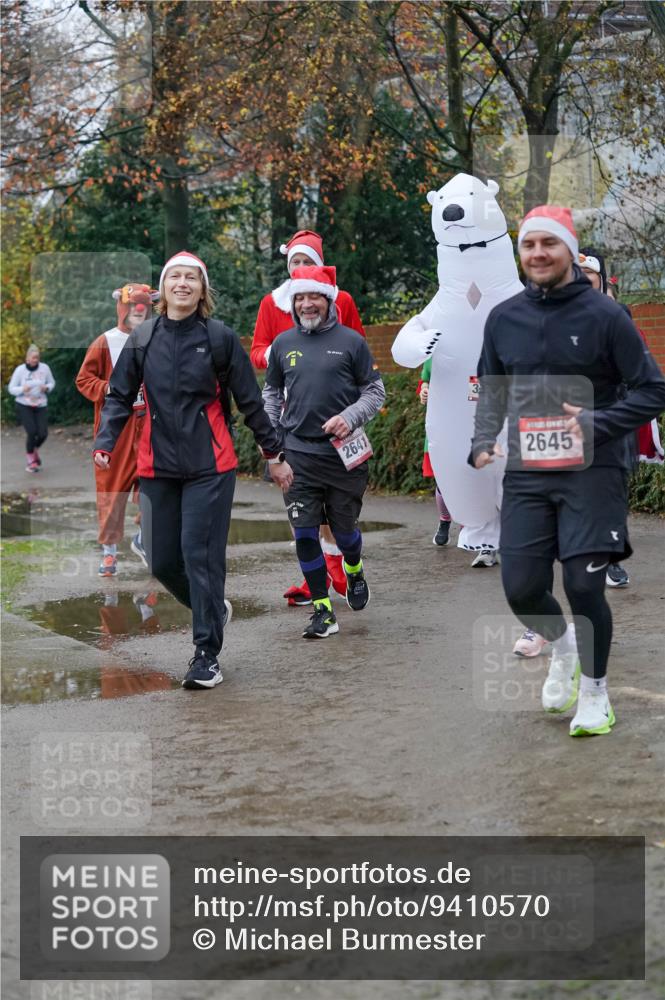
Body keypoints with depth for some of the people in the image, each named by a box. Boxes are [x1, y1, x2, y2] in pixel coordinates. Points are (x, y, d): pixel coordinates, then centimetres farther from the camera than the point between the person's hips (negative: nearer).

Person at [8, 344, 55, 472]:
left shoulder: (44, 368, -4)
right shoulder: (20, 370, -7)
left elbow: (52, 383, 12)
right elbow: (11, 389, -1)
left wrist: (47, 387, -11)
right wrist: (22, 389, -21)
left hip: (40, 406, 2)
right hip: (24, 406, -2)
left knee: (43, 434, -9)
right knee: (31, 432, -16)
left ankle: (35, 449, 27)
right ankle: (30, 459, 9)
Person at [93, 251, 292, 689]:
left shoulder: (220, 338, -3)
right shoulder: (141, 340, 5)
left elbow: (250, 402, 3)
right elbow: (119, 397, 8)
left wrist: (275, 455, 6)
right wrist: (105, 444, -8)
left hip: (210, 465, -3)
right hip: (157, 467, 3)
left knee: (202, 555, -8)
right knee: (162, 560, 6)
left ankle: (207, 654, 0)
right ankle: (212, 608, 34)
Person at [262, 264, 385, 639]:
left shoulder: (351, 341, -1)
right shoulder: (283, 344, 8)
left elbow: (375, 391, 3)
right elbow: (272, 392, 21)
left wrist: (350, 417, -14)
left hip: (343, 452, -2)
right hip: (297, 454, 2)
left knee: (344, 528, 8)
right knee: (305, 533, -3)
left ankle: (355, 570, 42)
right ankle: (323, 610, 5)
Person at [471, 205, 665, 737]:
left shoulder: (604, 314, -6)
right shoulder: (504, 319, 7)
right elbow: (492, 390, 20)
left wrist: (597, 423, -17)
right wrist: (484, 440, 3)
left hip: (591, 472, -3)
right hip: (526, 474, 4)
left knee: (584, 585, -7)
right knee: (522, 590, -1)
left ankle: (594, 690, 19)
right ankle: (562, 644, 34)